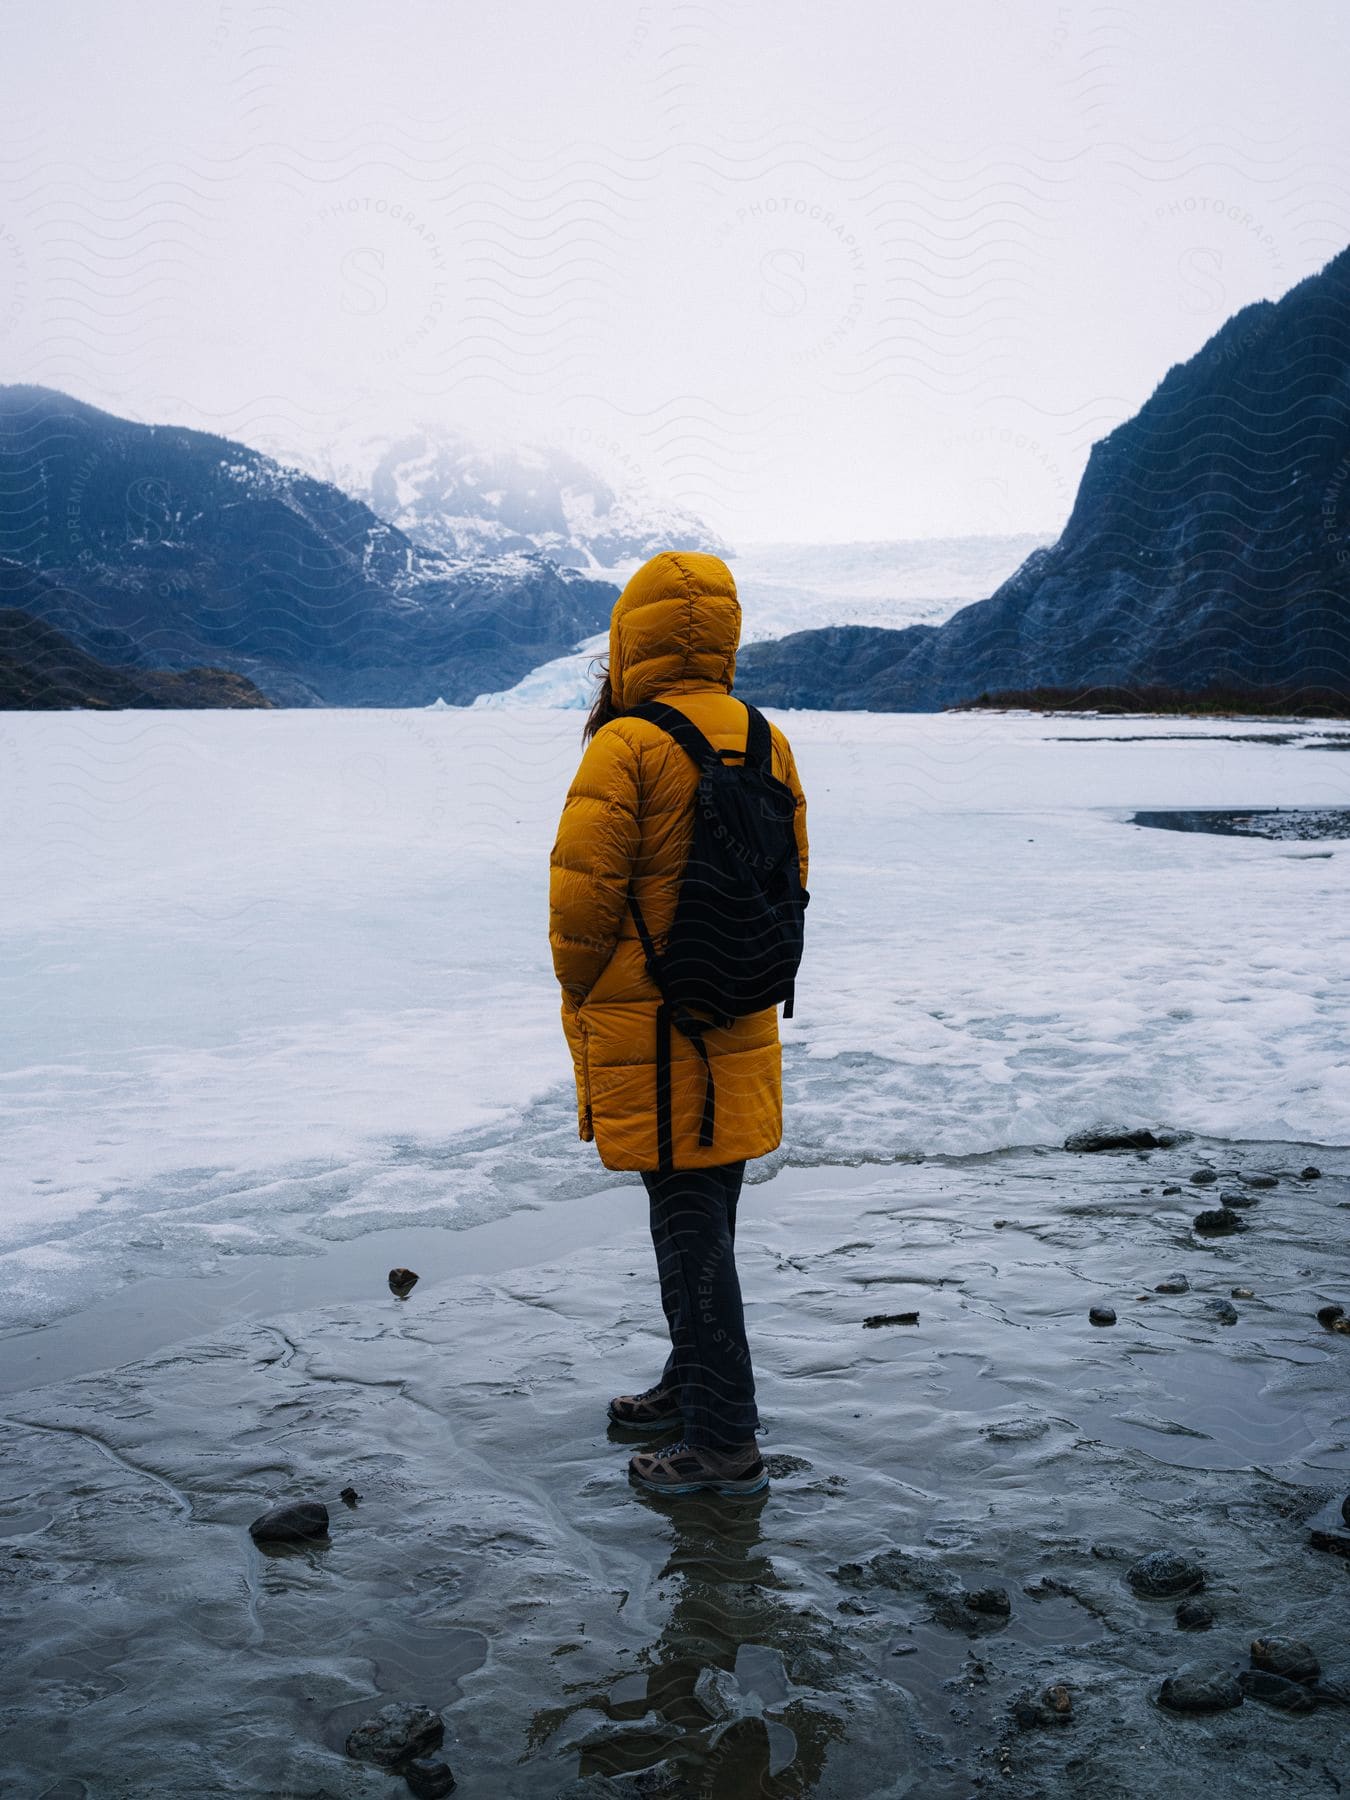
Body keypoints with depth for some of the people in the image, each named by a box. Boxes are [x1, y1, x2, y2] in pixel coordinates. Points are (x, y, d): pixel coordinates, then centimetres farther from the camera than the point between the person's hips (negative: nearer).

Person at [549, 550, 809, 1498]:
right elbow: (789, 879, 12)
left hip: (651, 1034, -7)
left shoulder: (627, 748, -16)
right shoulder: (765, 741, 6)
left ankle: (724, 1444, 9)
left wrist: (582, 994, 0)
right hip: (739, 1029, 7)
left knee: (689, 1228, 0)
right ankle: (697, 1383, 36)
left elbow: (583, 894, -17)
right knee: (706, 1214, 19)